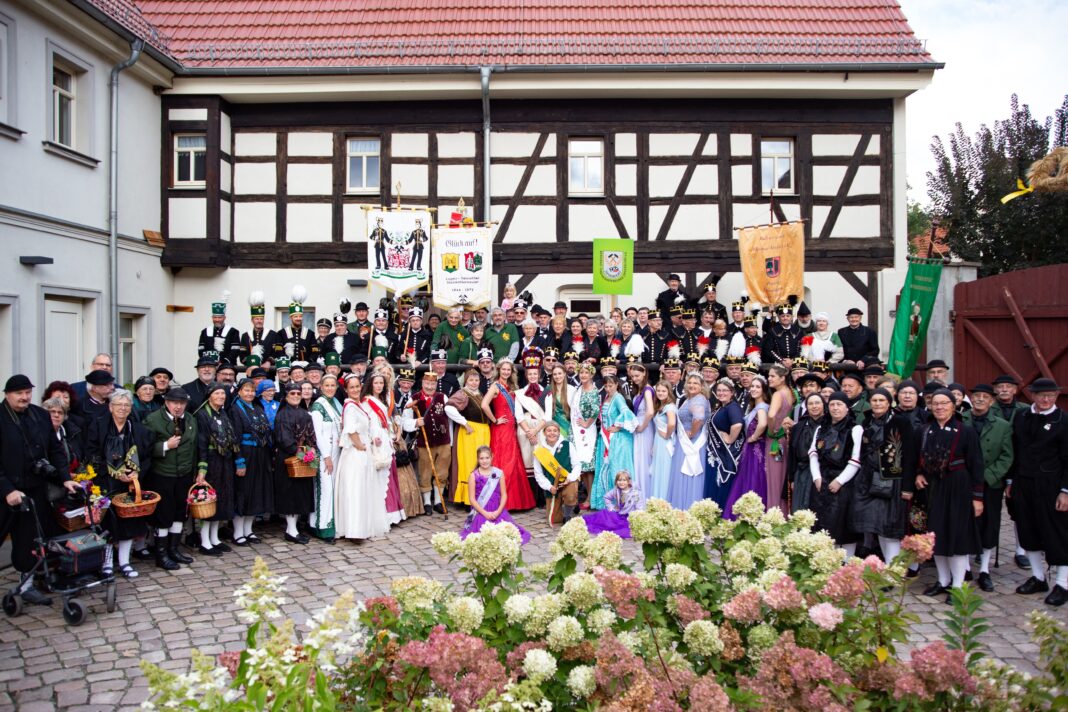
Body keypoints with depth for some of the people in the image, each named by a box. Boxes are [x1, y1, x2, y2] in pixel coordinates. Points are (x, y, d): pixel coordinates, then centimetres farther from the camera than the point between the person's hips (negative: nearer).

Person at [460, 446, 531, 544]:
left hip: (498, 512, 2)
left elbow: (504, 495, 4)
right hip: (481, 513, -2)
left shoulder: (499, 473, 3)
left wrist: (498, 511, -11)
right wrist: (485, 513, -13)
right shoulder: (474, 475, -1)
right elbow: (472, 499, -3)